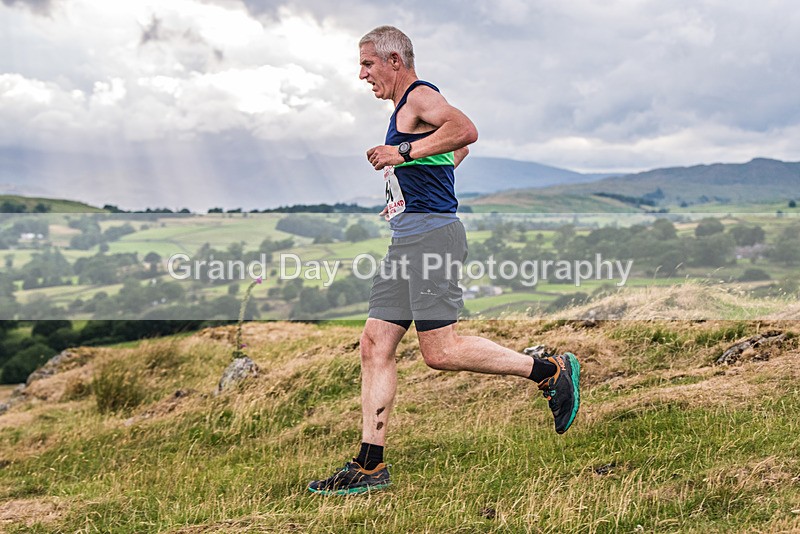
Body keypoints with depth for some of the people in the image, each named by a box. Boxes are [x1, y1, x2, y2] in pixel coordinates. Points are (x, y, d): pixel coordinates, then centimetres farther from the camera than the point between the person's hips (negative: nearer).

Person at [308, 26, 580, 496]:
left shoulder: (421, 96, -7)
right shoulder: (406, 106, 24)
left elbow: (465, 130, -27)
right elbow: (458, 149, 39)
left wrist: (403, 153, -23)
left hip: (432, 234, -10)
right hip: (407, 240, 10)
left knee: (441, 351, -13)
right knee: (375, 346, 4)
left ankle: (550, 370, 0)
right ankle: (370, 466, 5)